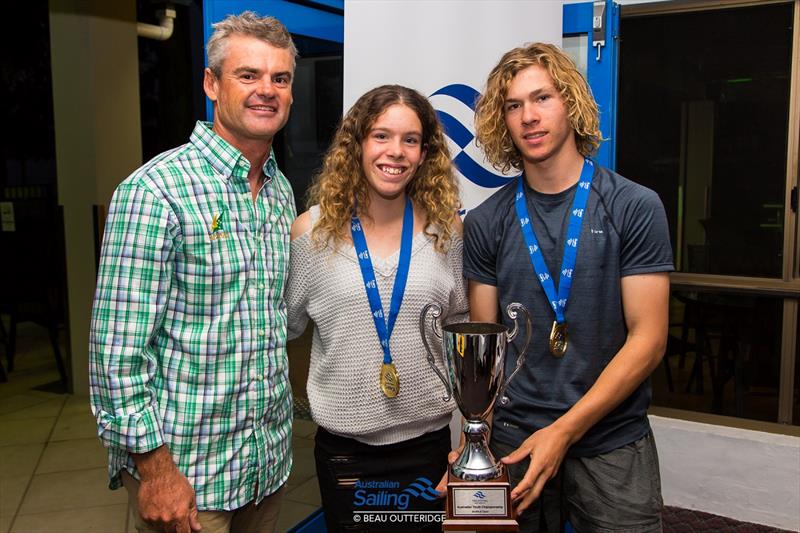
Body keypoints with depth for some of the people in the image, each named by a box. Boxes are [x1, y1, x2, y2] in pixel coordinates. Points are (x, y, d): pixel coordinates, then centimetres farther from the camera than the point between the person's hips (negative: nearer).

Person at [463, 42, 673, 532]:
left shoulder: (635, 208, -7)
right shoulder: (486, 223, 0)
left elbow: (648, 339, -10)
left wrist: (564, 430, -16)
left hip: (612, 443, -1)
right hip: (513, 439, 2)